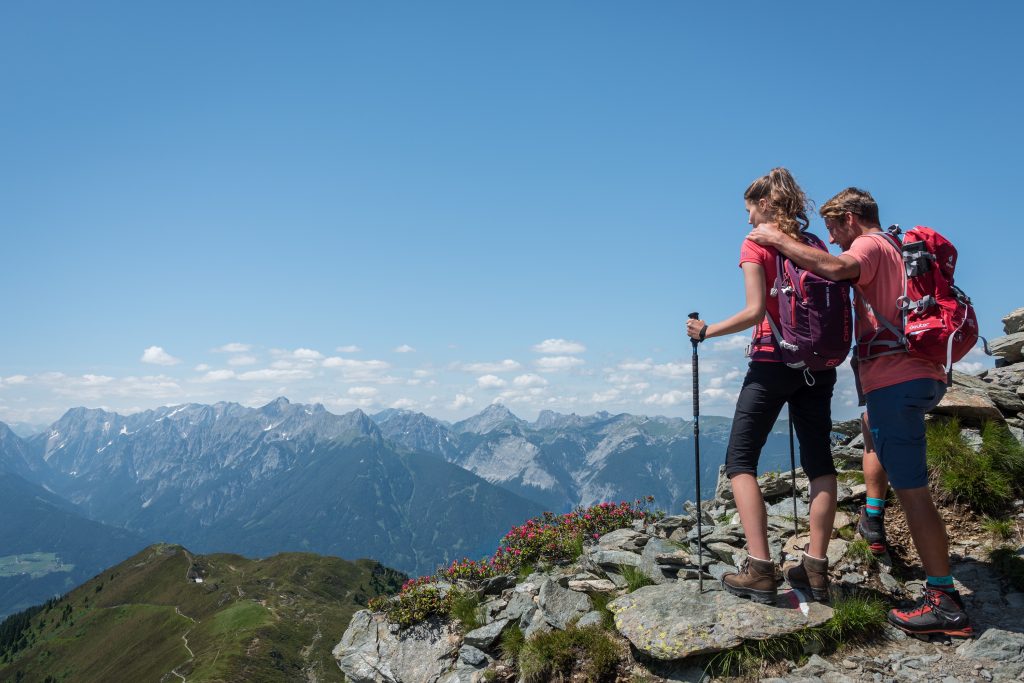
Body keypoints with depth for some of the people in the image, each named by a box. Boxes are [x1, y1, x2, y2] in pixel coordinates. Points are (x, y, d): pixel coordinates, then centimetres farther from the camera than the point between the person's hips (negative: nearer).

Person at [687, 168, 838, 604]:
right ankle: (816, 568, 8)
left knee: (740, 459, 1)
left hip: (773, 360, -6)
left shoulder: (755, 245, -5)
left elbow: (755, 310, -14)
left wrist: (706, 331, -5)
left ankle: (759, 569, -8)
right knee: (818, 460, 9)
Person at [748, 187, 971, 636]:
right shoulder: (897, 250, 24)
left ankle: (945, 602, -7)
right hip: (921, 376, 10)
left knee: (911, 488, -9)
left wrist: (779, 240, -19)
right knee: (875, 427, 36)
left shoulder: (870, 246, -6)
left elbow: (836, 268, -28)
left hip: (896, 379, -10)